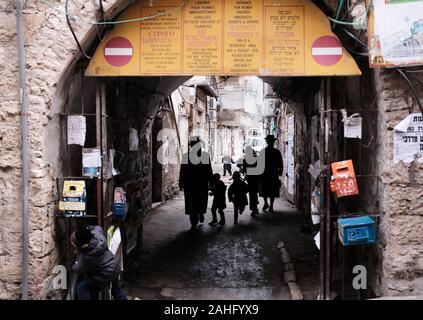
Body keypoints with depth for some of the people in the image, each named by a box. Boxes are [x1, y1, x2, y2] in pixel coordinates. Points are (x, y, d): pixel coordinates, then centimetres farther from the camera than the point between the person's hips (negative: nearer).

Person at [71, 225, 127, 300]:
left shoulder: (87, 256, -32)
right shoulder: (96, 234, -17)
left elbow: (80, 270, -11)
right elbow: (98, 228, 11)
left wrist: (74, 267, 8)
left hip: (106, 274, -8)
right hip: (115, 267, 8)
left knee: (82, 288, -3)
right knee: (116, 289, 28)